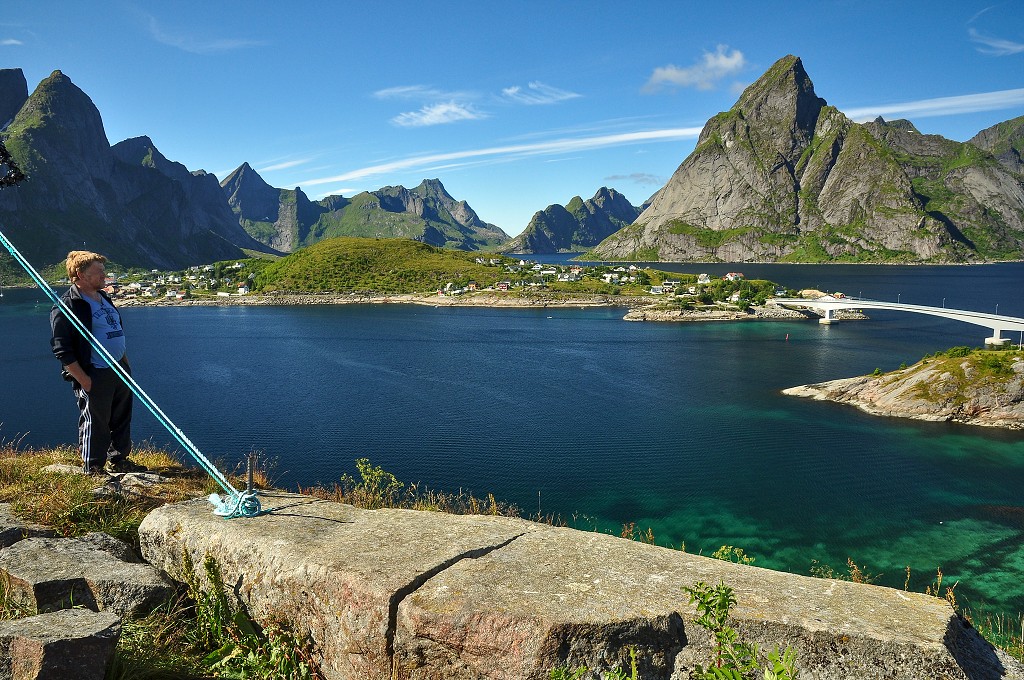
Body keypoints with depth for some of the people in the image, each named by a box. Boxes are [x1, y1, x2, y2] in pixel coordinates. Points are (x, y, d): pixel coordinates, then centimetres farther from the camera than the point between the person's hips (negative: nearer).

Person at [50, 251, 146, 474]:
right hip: (94, 376, -8)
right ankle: (92, 469, 17)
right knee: (95, 424, 2)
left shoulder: (104, 298, 14)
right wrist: (83, 380, -20)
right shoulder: (66, 307, -14)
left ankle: (118, 460, 33)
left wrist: (125, 363, 18)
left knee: (122, 419, 17)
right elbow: (62, 349, -16)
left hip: (119, 370, 8)